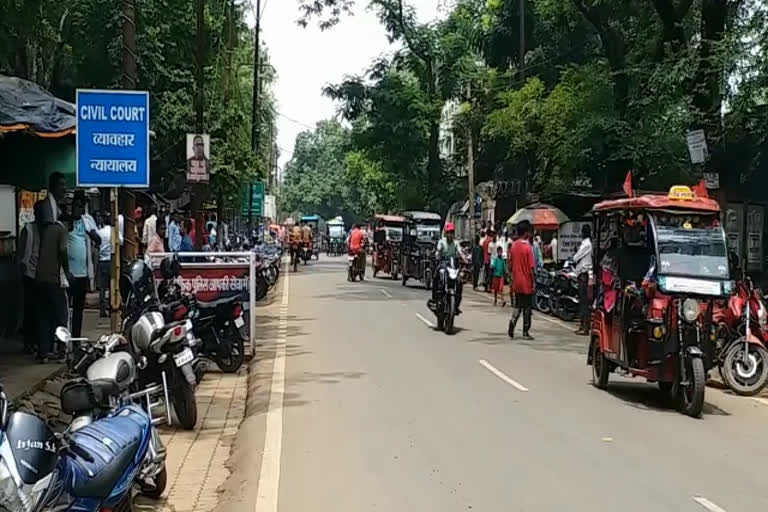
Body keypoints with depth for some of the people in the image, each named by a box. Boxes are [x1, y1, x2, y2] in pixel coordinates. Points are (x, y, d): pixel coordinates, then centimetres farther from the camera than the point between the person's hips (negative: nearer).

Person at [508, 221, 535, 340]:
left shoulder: (514, 246, 3)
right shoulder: (528, 247, -15)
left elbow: (511, 264, 9)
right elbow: (531, 267, -15)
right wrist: (533, 281, -7)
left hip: (516, 282, 5)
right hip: (526, 282, -5)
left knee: (518, 306, 16)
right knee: (527, 308, 5)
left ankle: (513, 322, -7)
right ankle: (525, 332, 9)